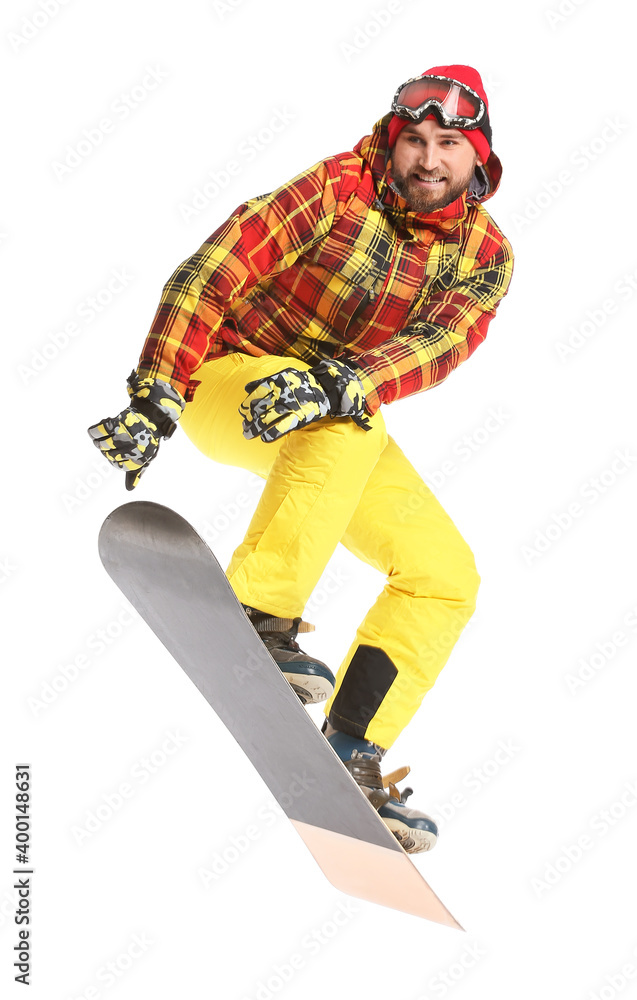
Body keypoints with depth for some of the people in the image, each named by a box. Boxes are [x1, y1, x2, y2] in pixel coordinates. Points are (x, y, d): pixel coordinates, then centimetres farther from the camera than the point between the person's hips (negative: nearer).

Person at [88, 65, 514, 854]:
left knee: (446, 575, -6)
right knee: (353, 427, -38)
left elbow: (441, 341, -25)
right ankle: (256, 619, -39)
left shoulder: (485, 255, -4)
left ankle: (349, 759, -4)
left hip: (338, 425, 6)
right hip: (232, 380, -5)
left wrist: (343, 384, -44)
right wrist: (157, 390, -30)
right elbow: (212, 271, -20)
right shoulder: (341, 187, -15)